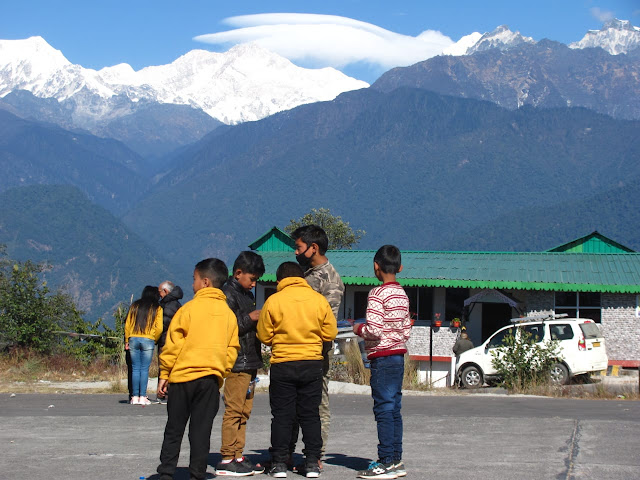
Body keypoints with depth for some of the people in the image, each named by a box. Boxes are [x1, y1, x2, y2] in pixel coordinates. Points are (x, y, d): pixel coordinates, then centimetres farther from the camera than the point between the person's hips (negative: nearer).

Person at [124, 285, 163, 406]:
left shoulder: (134, 306, 10)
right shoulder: (157, 308, 2)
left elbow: (127, 324, 9)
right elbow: (159, 328, -5)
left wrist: (127, 340, 15)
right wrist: (155, 339, 11)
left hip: (133, 339, 3)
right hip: (148, 340, -3)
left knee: (135, 368, 5)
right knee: (145, 369, 0)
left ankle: (135, 397, 3)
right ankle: (142, 397, -4)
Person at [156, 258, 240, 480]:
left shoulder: (189, 308, -5)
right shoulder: (228, 313, 6)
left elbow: (172, 345, -5)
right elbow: (232, 350, 7)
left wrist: (164, 374, 1)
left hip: (183, 377, -3)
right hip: (211, 379, 3)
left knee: (174, 430, 6)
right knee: (201, 430, 6)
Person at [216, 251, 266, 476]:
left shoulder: (246, 295, 20)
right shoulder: (228, 294, -9)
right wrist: (250, 318, -16)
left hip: (249, 362, 10)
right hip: (236, 364, -10)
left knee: (243, 411, 11)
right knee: (234, 410, -9)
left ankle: (237, 457, 17)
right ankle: (227, 460, -6)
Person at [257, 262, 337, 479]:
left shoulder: (273, 301, -7)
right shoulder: (319, 300, -1)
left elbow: (264, 336, -3)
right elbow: (330, 332, 2)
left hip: (282, 365, -2)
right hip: (313, 364, 2)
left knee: (282, 415, 5)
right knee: (310, 414, 9)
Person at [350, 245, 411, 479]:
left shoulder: (377, 294, -12)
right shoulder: (402, 294, 12)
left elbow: (374, 330, -19)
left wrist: (359, 329, -1)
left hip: (382, 357, -8)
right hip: (399, 356, 8)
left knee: (384, 409, -7)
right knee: (394, 409, 10)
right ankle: (396, 460, 13)